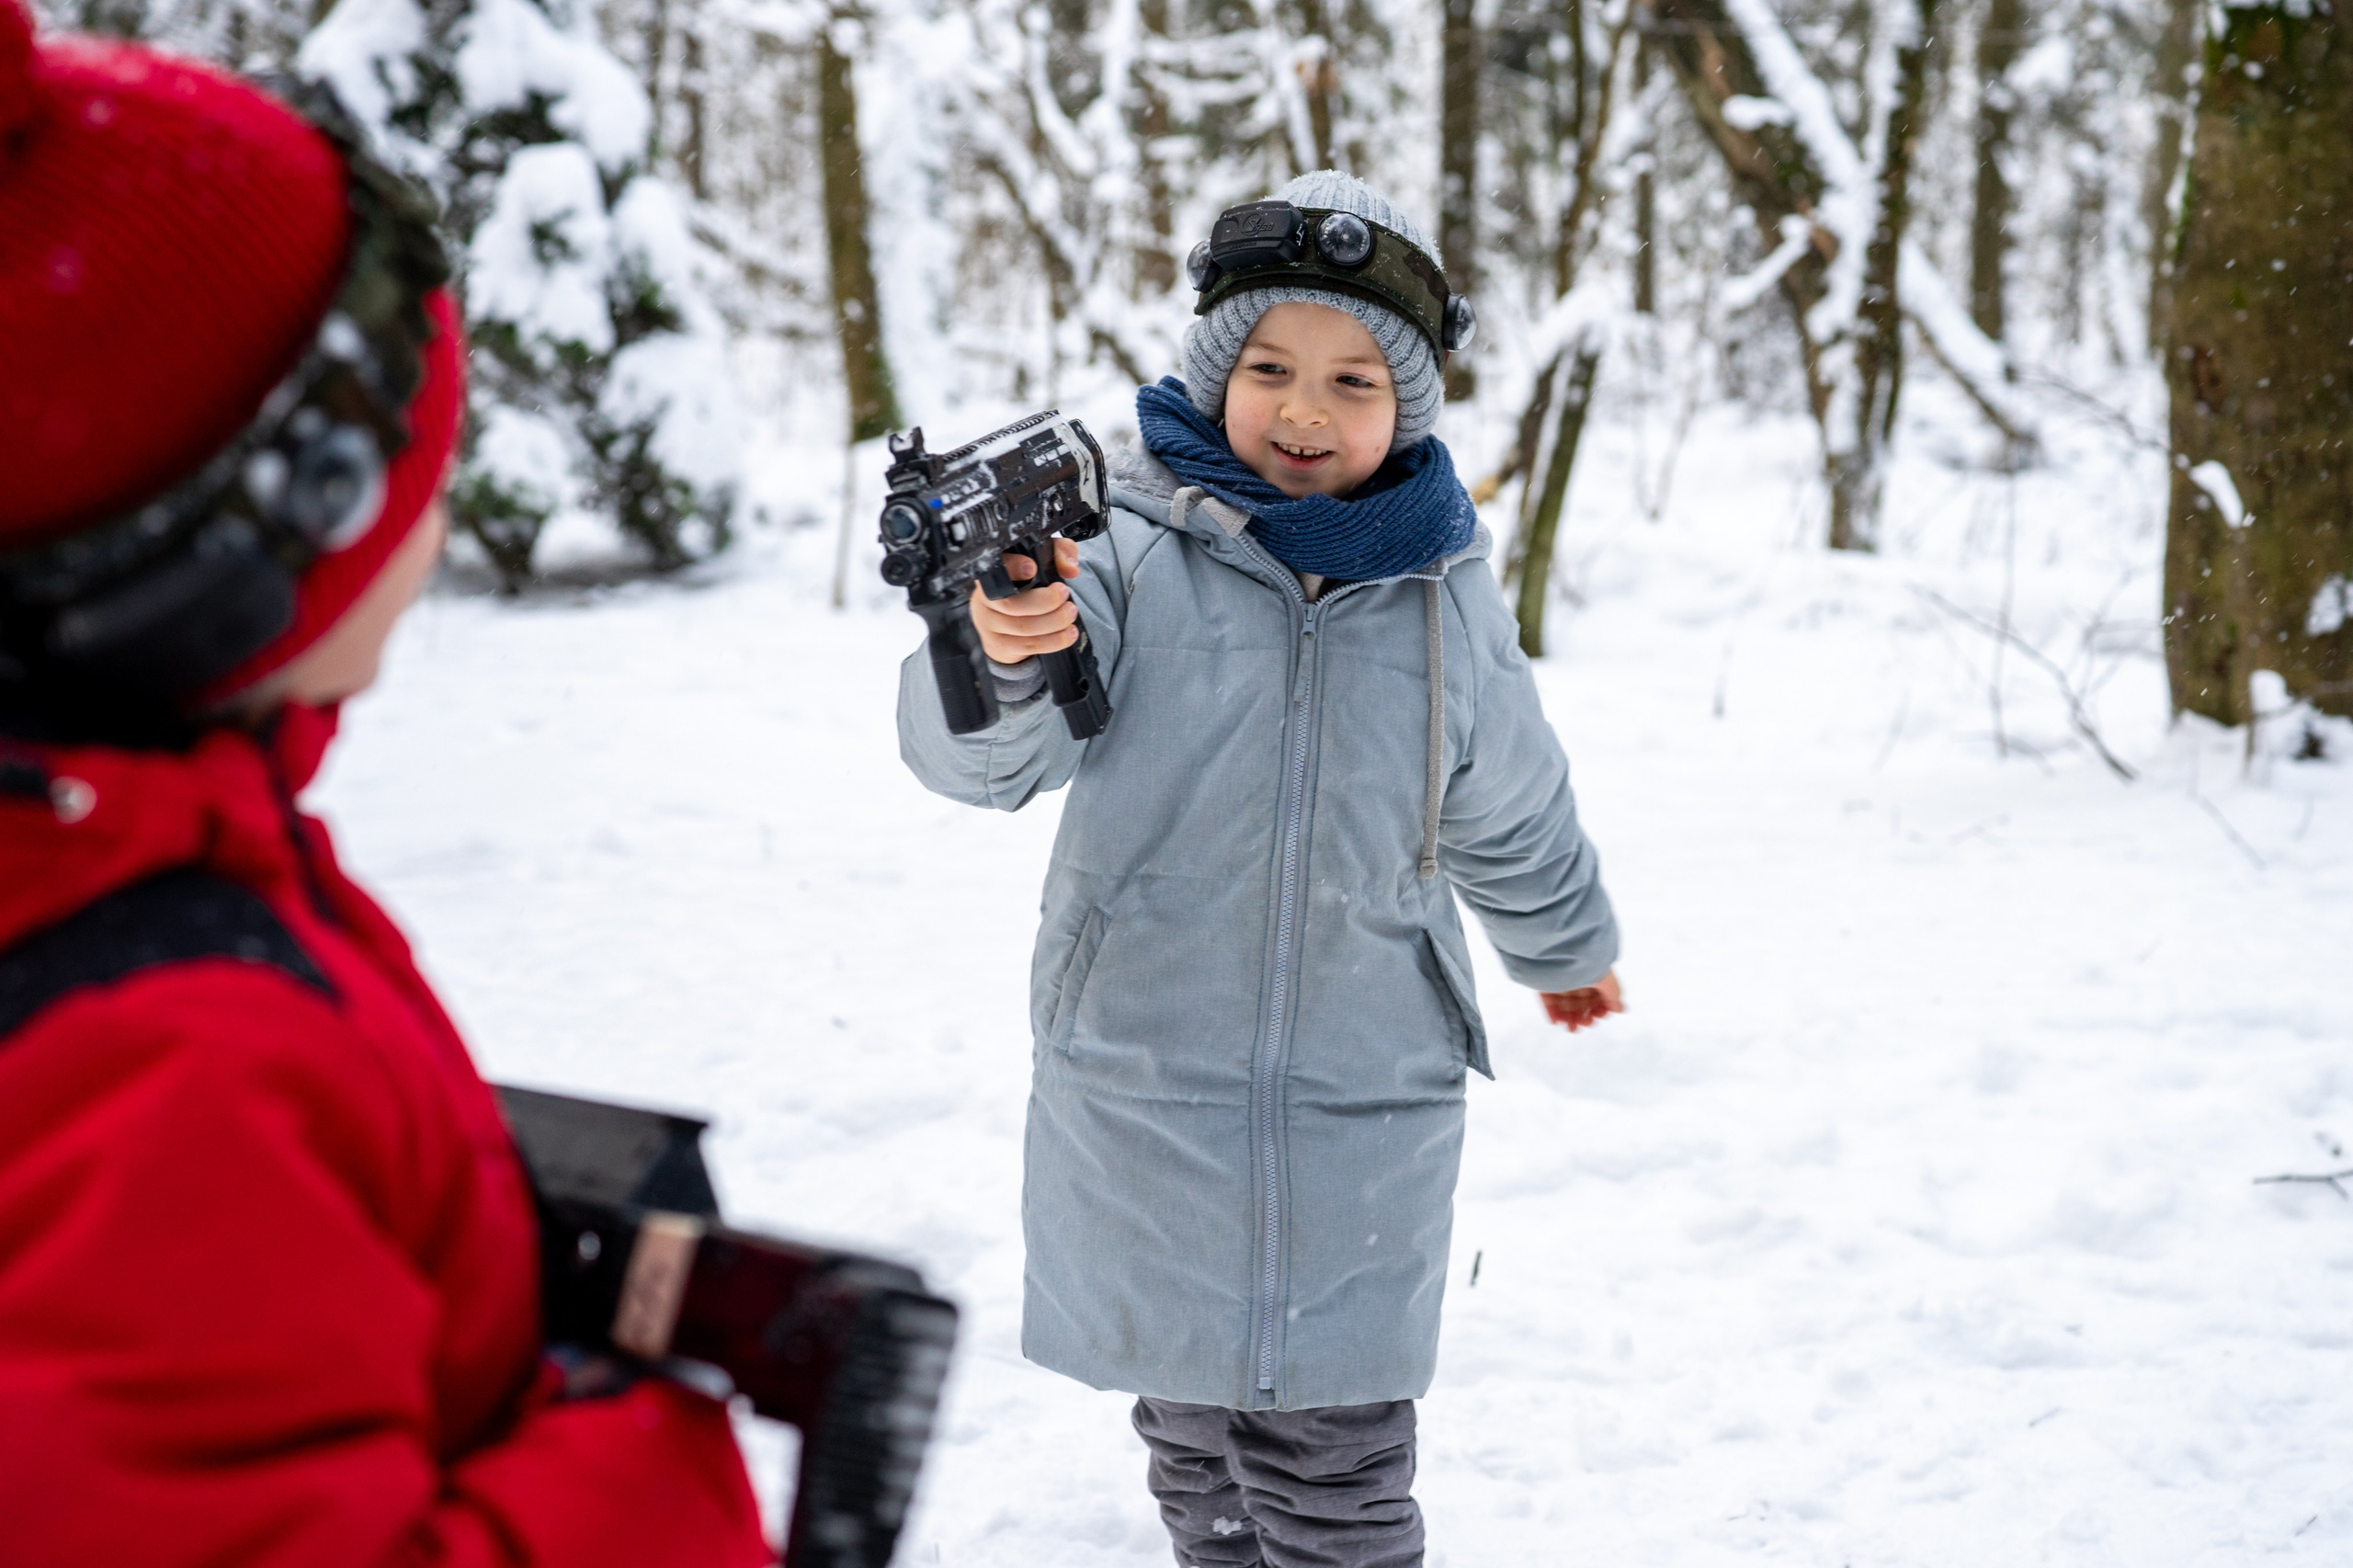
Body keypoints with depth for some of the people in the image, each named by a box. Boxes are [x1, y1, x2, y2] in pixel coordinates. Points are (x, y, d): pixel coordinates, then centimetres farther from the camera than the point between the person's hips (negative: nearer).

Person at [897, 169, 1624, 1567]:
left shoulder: (1447, 597, 1)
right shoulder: (1131, 551, -8)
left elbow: (1510, 816, 19)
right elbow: (976, 759, -20)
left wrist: (1567, 946, 34)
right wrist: (1000, 654, -42)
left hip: (1366, 1114, 1)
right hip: (1143, 1102, 0)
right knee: (1194, 1442, 13)